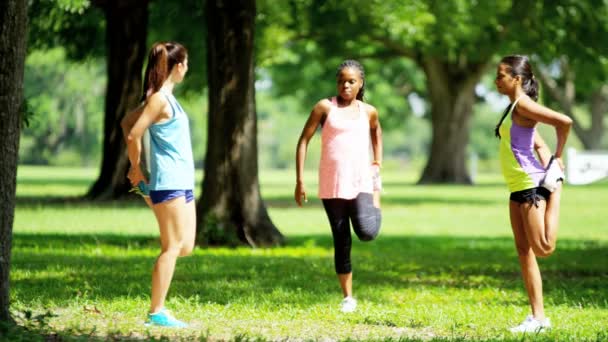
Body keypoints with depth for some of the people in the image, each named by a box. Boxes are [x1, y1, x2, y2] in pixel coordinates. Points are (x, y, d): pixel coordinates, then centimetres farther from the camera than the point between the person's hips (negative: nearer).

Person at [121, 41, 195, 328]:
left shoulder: (166, 97, 16)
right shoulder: (159, 99, -12)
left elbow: (127, 122, 24)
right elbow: (133, 134, -20)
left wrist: (135, 167, 17)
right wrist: (136, 168, -7)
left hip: (182, 182, 10)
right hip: (168, 182, -10)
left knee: (185, 247, 9)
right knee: (172, 246, -8)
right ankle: (156, 312, -7)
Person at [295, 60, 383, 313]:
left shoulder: (368, 112, 9)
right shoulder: (325, 107, 1)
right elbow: (304, 140, 2)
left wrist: (378, 163, 20)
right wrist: (300, 180, -3)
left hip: (361, 181, 1)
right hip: (332, 184, -1)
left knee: (366, 232, -21)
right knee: (341, 241, 2)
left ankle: (374, 204, 16)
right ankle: (348, 297, 13)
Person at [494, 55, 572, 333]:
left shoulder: (523, 104, -13)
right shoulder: (514, 108, 16)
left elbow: (564, 121, -23)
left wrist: (557, 159, -12)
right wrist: (547, 163, 7)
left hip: (532, 185, -10)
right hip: (518, 188, 10)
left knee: (542, 248, -13)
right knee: (524, 252, 7)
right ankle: (538, 317, 8)